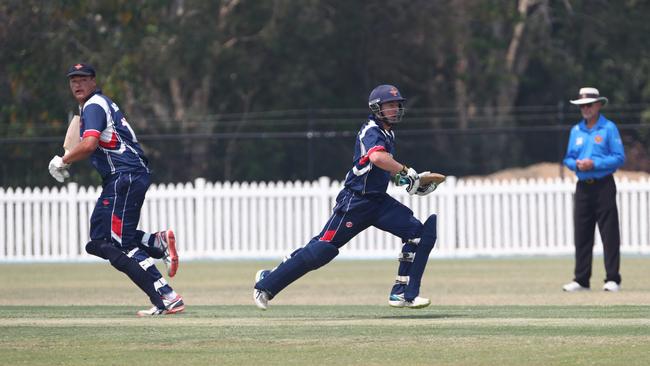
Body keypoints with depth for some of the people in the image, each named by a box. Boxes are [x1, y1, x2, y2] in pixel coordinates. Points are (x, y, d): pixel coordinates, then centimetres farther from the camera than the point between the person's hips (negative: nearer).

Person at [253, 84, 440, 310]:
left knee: (419, 233, -5)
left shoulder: (388, 133, 15)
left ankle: (403, 294, -3)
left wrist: (414, 181, 16)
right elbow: (377, 157, -36)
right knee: (323, 248, -9)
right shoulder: (371, 131, -14)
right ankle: (267, 281, 2)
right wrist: (407, 172, -28)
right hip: (355, 201, -9)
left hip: (379, 201, 9)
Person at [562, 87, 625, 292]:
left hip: (603, 185, -5)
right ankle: (581, 280, 8)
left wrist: (594, 164, -17)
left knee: (609, 234, -6)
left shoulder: (609, 128, -2)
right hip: (583, 186, 5)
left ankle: (612, 279, -4)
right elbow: (568, 158, 17)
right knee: (581, 235, 4)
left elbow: (619, 157, -8)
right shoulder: (576, 130, 14)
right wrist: (576, 164, -6)